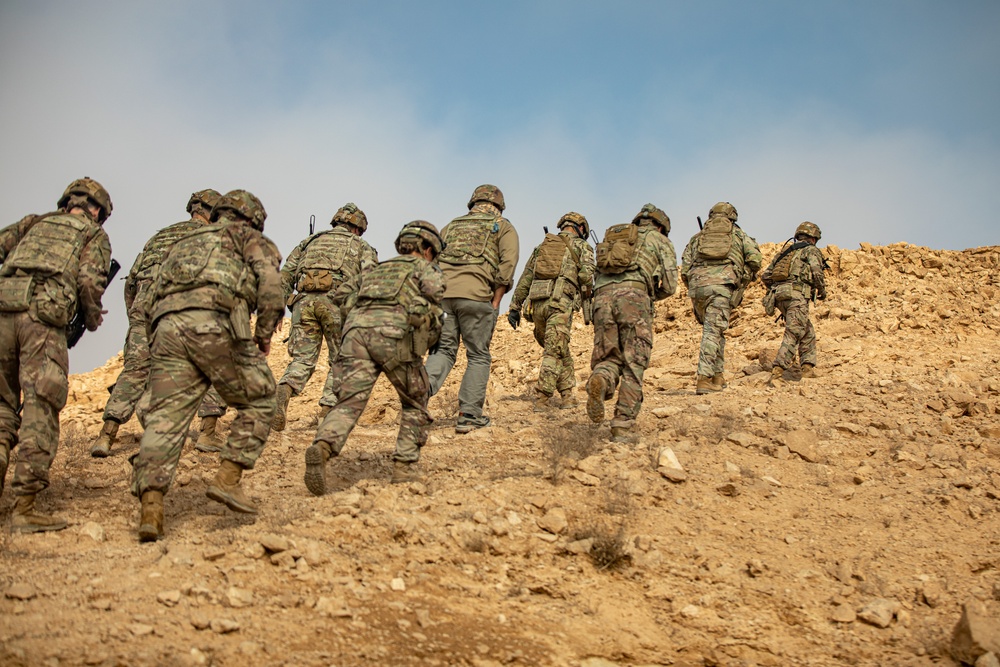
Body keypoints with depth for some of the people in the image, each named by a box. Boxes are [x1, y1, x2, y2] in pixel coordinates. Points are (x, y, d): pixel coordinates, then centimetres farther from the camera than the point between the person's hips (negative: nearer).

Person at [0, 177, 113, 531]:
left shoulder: (35, 222, 30)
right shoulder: (95, 236, 17)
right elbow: (89, 282, 0)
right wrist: (92, 318, 17)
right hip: (42, 318, -4)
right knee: (40, 412, -4)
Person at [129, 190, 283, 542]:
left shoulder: (182, 244, 38)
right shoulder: (248, 237, 23)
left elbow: (151, 302, 29)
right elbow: (270, 286, 3)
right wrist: (264, 334, 12)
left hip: (166, 325, 5)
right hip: (215, 323, -4)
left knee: (165, 418, -1)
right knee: (258, 401, 13)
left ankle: (150, 506, -15)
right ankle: (227, 478, 2)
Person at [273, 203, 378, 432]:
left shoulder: (310, 241, 29)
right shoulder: (361, 246, 21)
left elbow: (285, 276, 20)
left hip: (304, 301, 3)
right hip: (336, 302, -2)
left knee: (302, 360, 5)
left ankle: (283, 393, -22)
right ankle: (327, 412, 2)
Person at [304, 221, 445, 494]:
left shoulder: (376, 269, 38)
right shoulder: (424, 267, 24)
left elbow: (343, 292, 26)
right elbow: (434, 288, 0)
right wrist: (430, 321, 13)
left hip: (356, 328, 3)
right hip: (394, 333, -3)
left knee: (350, 402, -7)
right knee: (415, 401, 17)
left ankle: (322, 446, -34)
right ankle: (405, 466, 12)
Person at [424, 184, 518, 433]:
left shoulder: (451, 226, 27)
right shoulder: (503, 227, 15)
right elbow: (507, 263, -1)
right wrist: (496, 302, 0)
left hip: (441, 292, 3)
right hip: (475, 295, -3)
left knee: (443, 350, 14)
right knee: (479, 356, 9)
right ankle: (469, 415, 8)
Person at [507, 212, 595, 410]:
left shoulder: (542, 246, 25)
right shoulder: (582, 246, 11)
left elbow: (525, 279, 20)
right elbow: (586, 275, -6)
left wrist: (515, 307, 19)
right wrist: (588, 296, 13)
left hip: (537, 304, 5)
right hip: (561, 302, -5)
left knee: (561, 350, 17)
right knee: (554, 352, -5)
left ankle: (568, 396, 17)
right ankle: (541, 399, -12)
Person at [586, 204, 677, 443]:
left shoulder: (613, 237, 36)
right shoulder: (660, 240, 23)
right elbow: (669, 286, 14)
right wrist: (652, 297, 34)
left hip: (602, 295, 4)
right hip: (633, 294, -3)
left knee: (609, 358, 10)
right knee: (633, 365, 1)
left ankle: (600, 381, -26)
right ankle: (623, 427, -4)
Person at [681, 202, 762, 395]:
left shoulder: (697, 236, 24)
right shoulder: (738, 234, 19)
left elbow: (684, 269, 15)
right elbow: (754, 259, 5)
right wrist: (742, 284, 16)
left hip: (697, 284, 3)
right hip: (722, 284, -3)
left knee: (713, 330, 19)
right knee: (713, 332, -7)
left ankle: (718, 376, 20)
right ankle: (704, 379, -16)